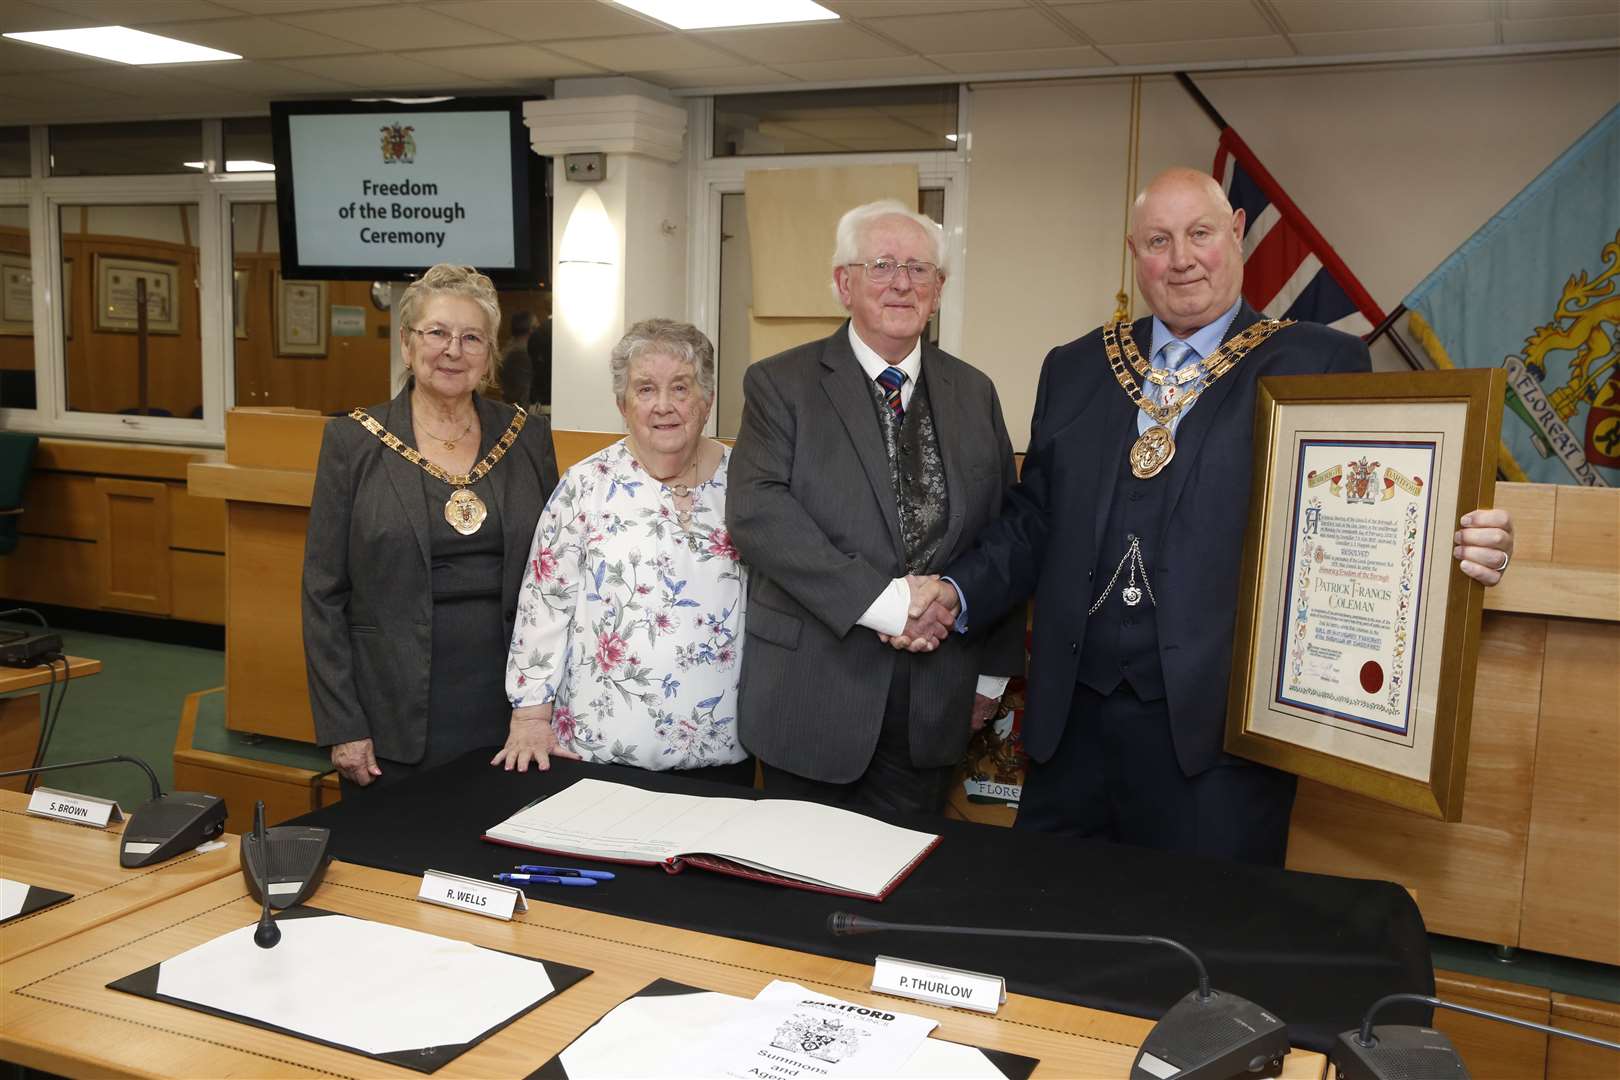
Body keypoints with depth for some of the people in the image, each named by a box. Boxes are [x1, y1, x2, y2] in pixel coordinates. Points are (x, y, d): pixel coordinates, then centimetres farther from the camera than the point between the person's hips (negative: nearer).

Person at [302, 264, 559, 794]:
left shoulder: (528, 438, 4)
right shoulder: (353, 441, -2)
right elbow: (323, 594, -2)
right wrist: (342, 726, -7)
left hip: (507, 704, 2)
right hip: (395, 719, -2)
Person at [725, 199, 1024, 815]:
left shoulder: (973, 394, 10)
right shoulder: (780, 384, -2)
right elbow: (756, 509, -16)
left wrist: (993, 672, 10)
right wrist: (878, 599, -23)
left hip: (935, 704, 3)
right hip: (815, 694, -3)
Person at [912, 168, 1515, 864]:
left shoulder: (1321, 366, 0)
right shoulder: (1074, 370, 11)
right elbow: (1033, 521, 13)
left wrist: (1463, 552, -23)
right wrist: (956, 592, -2)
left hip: (1215, 729, -3)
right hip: (1072, 720, 4)